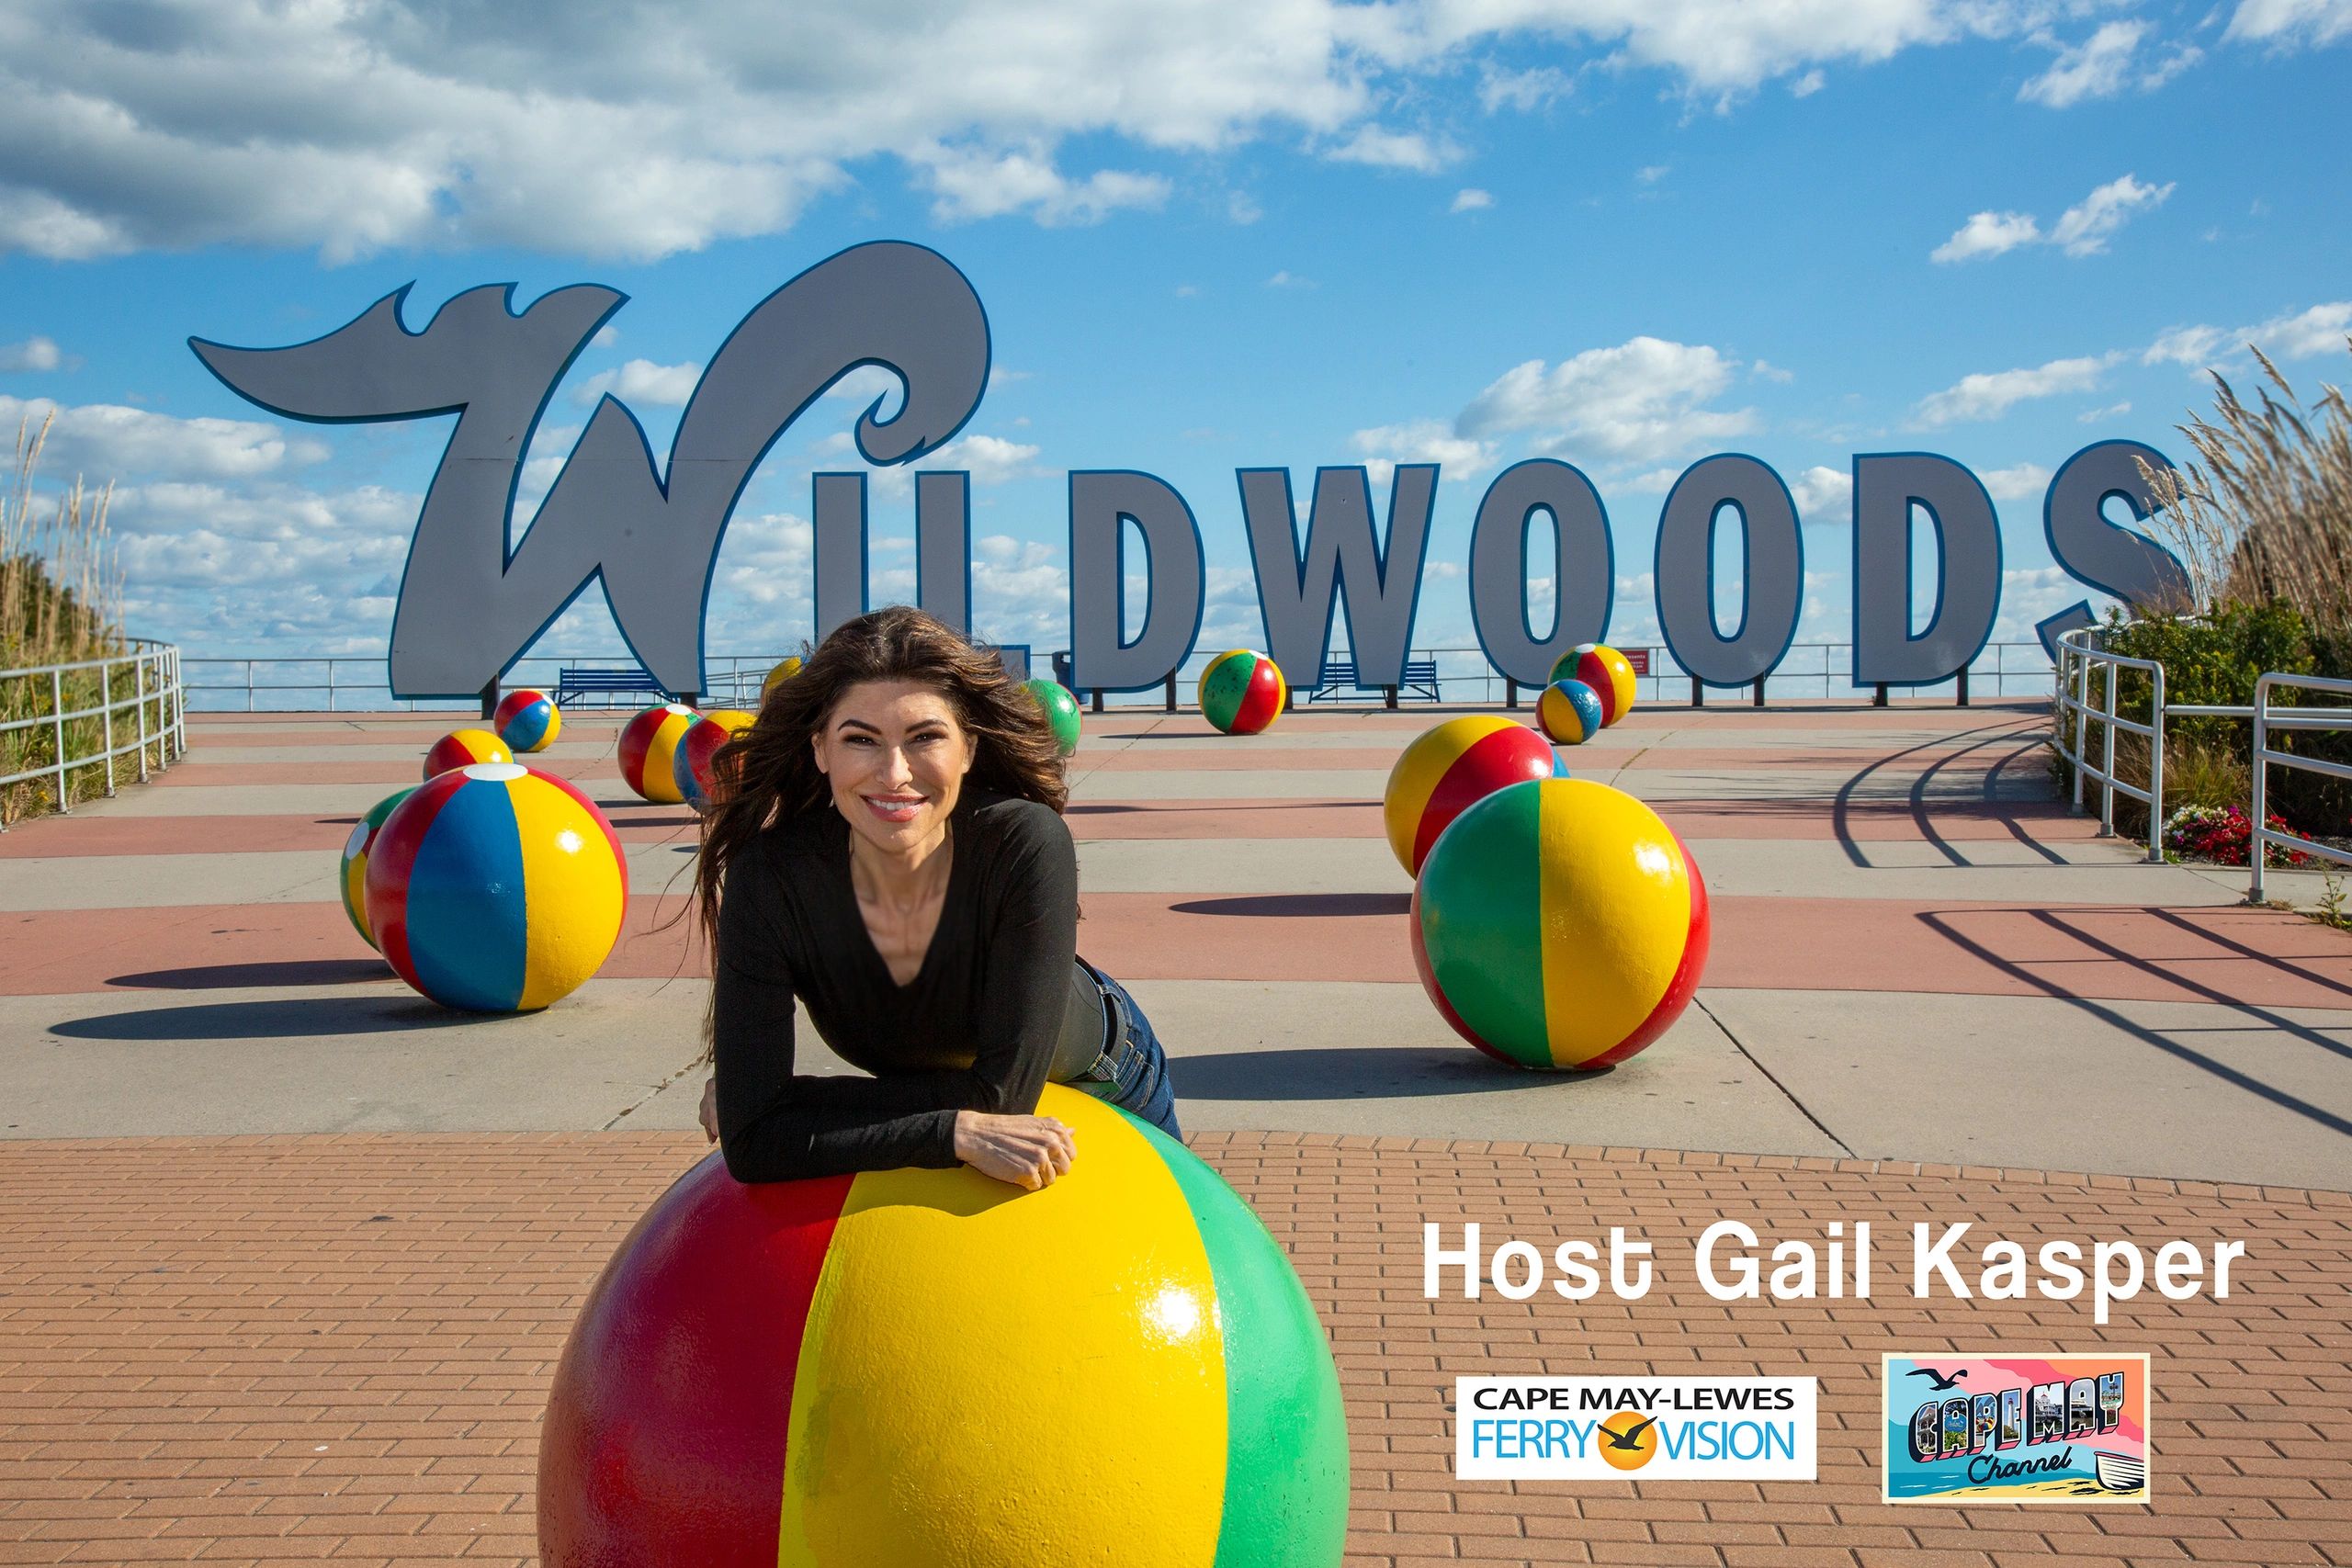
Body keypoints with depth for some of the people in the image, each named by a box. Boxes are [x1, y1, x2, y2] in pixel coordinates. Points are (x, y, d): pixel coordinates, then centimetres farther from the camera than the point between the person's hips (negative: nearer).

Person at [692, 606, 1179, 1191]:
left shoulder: (1027, 844, -40)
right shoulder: (772, 879, -35)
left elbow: (1003, 1090, -39)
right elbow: (751, 1141, -38)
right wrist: (956, 1131, -45)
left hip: (1100, 1083, 0)